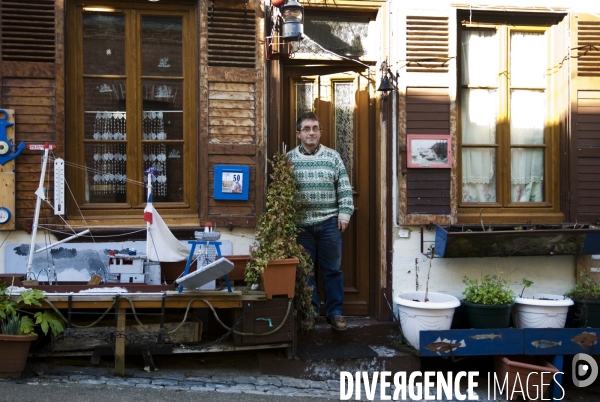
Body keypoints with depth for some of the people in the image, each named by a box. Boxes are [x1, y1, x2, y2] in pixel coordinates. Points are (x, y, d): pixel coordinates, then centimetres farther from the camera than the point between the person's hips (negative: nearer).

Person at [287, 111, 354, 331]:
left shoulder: (333, 157, 4)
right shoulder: (289, 159, 3)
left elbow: (345, 188, 4)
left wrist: (344, 214, -3)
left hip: (329, 223, 0)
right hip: (301, 224, 0)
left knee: (332, 269, 6)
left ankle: (334, 312, 16)